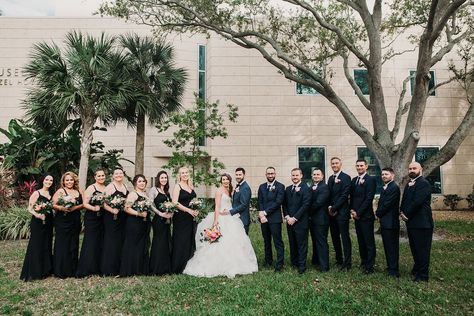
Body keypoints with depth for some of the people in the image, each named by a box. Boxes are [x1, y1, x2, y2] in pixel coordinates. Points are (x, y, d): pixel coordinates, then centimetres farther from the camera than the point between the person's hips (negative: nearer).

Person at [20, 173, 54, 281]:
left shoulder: (51, 194, 10)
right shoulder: (36, 193, -6)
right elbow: (29, 208, -9)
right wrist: (37, 215, -25)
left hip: (48, 223, 6)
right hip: (37, 223, -6)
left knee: (47, 246, 11)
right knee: (36, 246, -2)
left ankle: (45, 270, 20)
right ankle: (33, 272, 7)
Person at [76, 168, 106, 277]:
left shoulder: (107, 188, 11)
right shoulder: (91, 188, -5)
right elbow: (85, 203, -11)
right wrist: (94, 208, -27)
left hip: (102, 219, 6)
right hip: (91, 218, -6)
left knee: (100, 243, 9)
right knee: (90, 243, -4)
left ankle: (98, 268, 20)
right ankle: (85, 270, 4)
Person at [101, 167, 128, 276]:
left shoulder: (125, 187, 13)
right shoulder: (110, 186, -7)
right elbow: (103, 203, -15)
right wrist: (112, 210, -25)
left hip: (122, 218, 7)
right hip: (111, 218, -7)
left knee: (121, 241, 11)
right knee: (111, 242, -2)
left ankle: (118, 268, 21)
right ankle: (108, 269, 7)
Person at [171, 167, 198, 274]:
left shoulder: (191, 187, 14)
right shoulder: (177, 186, -5)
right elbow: (175, 203, -15)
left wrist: (197, 210, 1)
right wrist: (189, 210, -19)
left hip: (191, 218, 6)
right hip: (181, 218, -6)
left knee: (190, 242, 9)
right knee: (180, 242, -1)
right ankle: (177, 268, 9)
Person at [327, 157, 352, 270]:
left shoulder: (345, 177, -7)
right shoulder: (330, 178, 16)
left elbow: (344, 195, -14)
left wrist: (334, 208, -14)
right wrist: (329, 207, -1)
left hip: (342, 212, -7)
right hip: (331, 212, 7)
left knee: (345, 237, -3)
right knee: (335, 237, 13)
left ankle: (347, 263, 4)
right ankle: (339, 259, 24)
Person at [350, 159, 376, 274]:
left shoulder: (370, 180, -8)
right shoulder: (354, 180, 13)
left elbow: (369, 198, -14)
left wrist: (358, 212, -13)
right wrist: (352, 210, 1)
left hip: (366, 215, -6)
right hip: (356, 215, 7)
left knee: (369, 241, 0)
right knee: (361, 241, 13)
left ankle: (370, 266, 7)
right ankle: (363, 262, 25)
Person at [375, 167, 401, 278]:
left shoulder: (394, 188, -15)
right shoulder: (385, 187, 16)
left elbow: (387, 204, -19)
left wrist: (378, 214, -6)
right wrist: (378, 213, 2)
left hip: (390, 222, -9)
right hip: (384, 222, 9)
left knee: (392, 247, -2)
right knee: (387, 246, 16)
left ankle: (394, 271, 7)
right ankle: (390, 267, 27)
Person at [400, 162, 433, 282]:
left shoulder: (424, 183, -14)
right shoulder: (409, 184, 16)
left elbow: (417, 202, -21)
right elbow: (404, 200, 16)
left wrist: (406, 214, -13)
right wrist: (402, 212, -1)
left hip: (421, 222, -9)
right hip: (411, 222, 9)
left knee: (422, 249, 1)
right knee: (414, 248, 19)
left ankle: (423, 275, 12)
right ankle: (417, 269, 33)